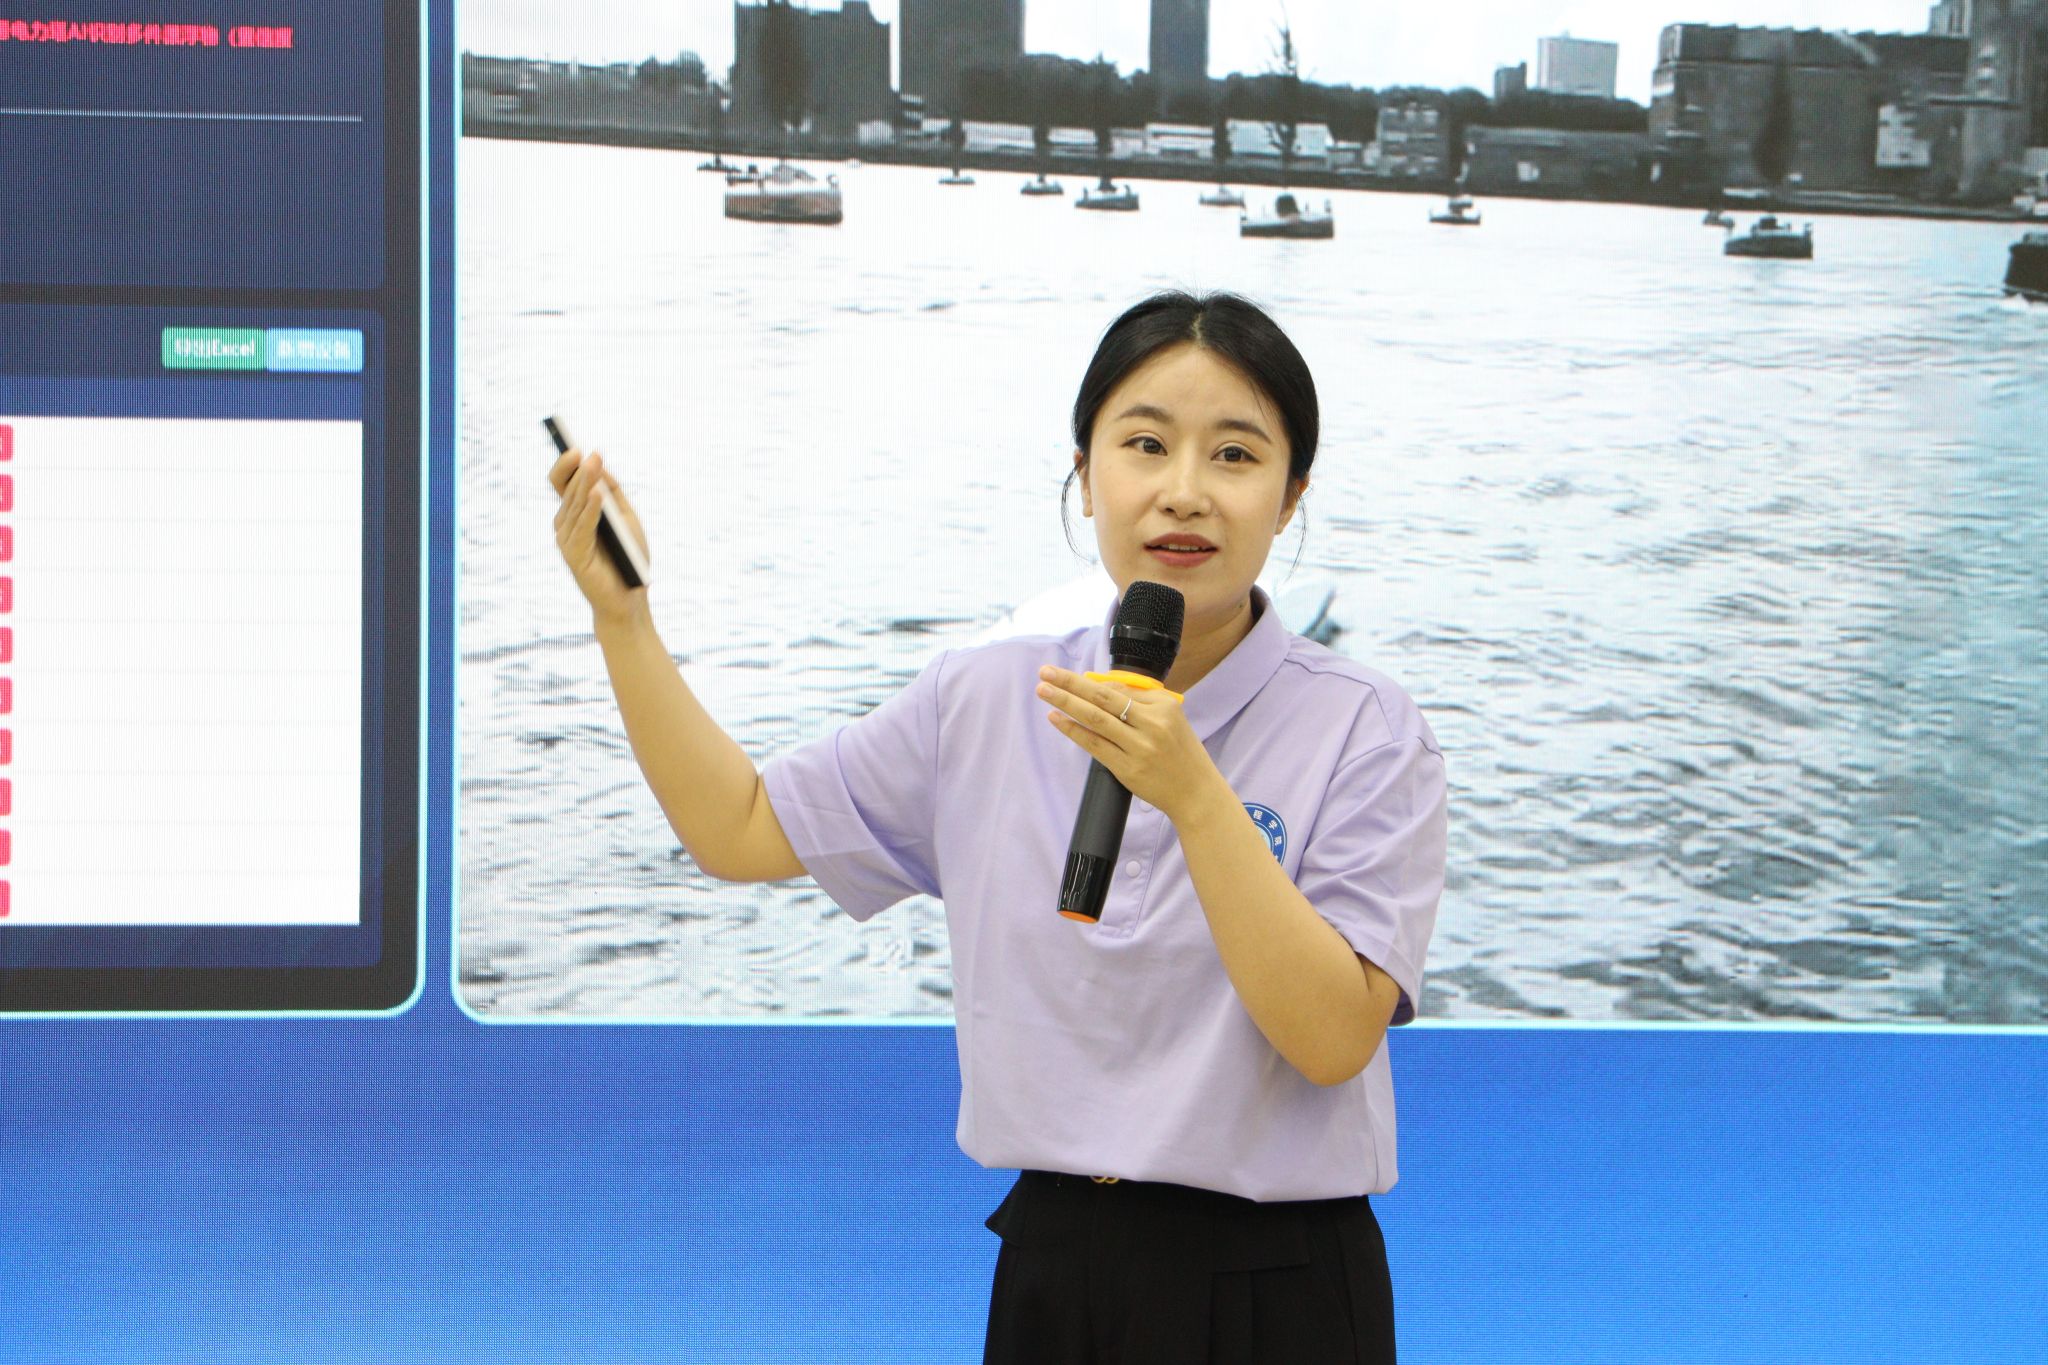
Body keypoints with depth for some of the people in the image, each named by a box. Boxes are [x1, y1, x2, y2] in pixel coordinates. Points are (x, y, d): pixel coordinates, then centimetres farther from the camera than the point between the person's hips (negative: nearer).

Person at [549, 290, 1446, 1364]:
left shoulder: (1366, 733, -8)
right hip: (1052, 1267, 3)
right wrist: (621, 617, 1)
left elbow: (1333, 1037, -17)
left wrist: (1193, 794, -26)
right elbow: (738, 830, 10)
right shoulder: (982, 704, 4)